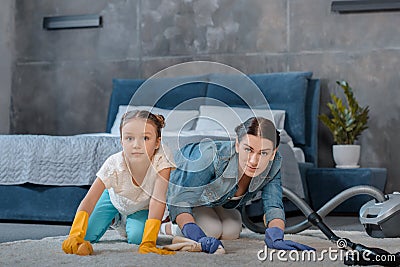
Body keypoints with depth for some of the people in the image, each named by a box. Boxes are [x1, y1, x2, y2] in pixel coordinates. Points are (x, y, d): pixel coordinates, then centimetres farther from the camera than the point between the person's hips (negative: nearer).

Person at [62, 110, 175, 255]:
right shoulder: (114, 164, -38)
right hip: (116, 197, 1)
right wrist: (75, 237, -50)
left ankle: (129, 222, 14)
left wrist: (147, 244, -50)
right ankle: (117, 218, 22)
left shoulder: (162, 161, -41)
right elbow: (88, 201, -37)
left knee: (136, 237, -23)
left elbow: (157, 202, -43)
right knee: (87, 235, -10)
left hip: (143, 204, 0)